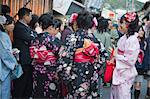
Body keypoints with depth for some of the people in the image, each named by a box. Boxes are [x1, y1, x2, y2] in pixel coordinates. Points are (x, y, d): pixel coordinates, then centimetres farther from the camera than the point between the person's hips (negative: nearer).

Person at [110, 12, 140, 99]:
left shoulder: (133, 40, -22)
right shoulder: (125, 37, 4)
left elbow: (130, 60, -23)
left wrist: (116, 56, -15)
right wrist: (115, 58, 2)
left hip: (125, 73, -8)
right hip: (119, 71, 8)